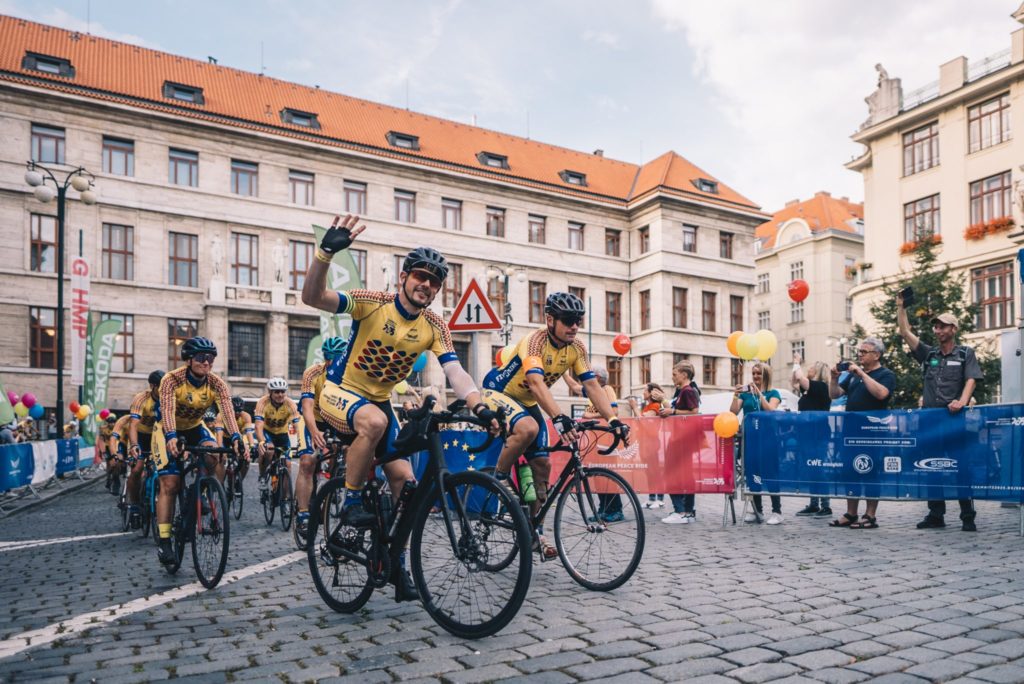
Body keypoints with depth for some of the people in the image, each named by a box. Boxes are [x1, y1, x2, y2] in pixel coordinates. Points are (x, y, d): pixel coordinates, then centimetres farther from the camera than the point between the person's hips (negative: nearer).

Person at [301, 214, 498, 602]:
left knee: (404, 480, -4)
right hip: (339, 392, -4)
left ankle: (395, 563, 14)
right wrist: (326, 252, -46)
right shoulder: (372, 303, -19)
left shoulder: (434, 327, -8)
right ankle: (351, 503, -16)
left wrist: (479, 407, -36)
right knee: (374, 421, -38)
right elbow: (312, 297, -30)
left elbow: (454, 371, -18)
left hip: (380, 401, 4)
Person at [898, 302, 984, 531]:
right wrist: (900, 306, 4)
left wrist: (962, 401, -23)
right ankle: (936, 515, 12)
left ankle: (968, 517, 6)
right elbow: (905, 332, 9)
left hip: (955, 417, -4)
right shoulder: (929, 354, 15)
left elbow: (971, 380, -5)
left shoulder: (965, 353, 7)